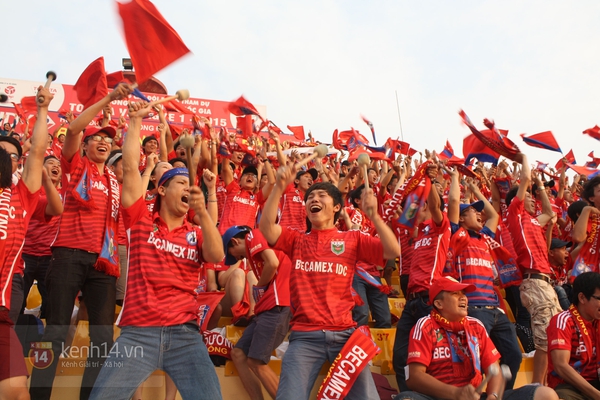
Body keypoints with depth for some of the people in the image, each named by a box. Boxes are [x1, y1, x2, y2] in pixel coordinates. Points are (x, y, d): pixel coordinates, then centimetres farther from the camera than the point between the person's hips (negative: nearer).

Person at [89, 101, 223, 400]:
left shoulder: (196, 234, 12)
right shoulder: (141, 220, 8)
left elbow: (217, 256, -8)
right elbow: (130, 168, 3)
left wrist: (203, 213, -17)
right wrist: (135, 122, 5)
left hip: (185, 334, 1)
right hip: (137, 332, -1)